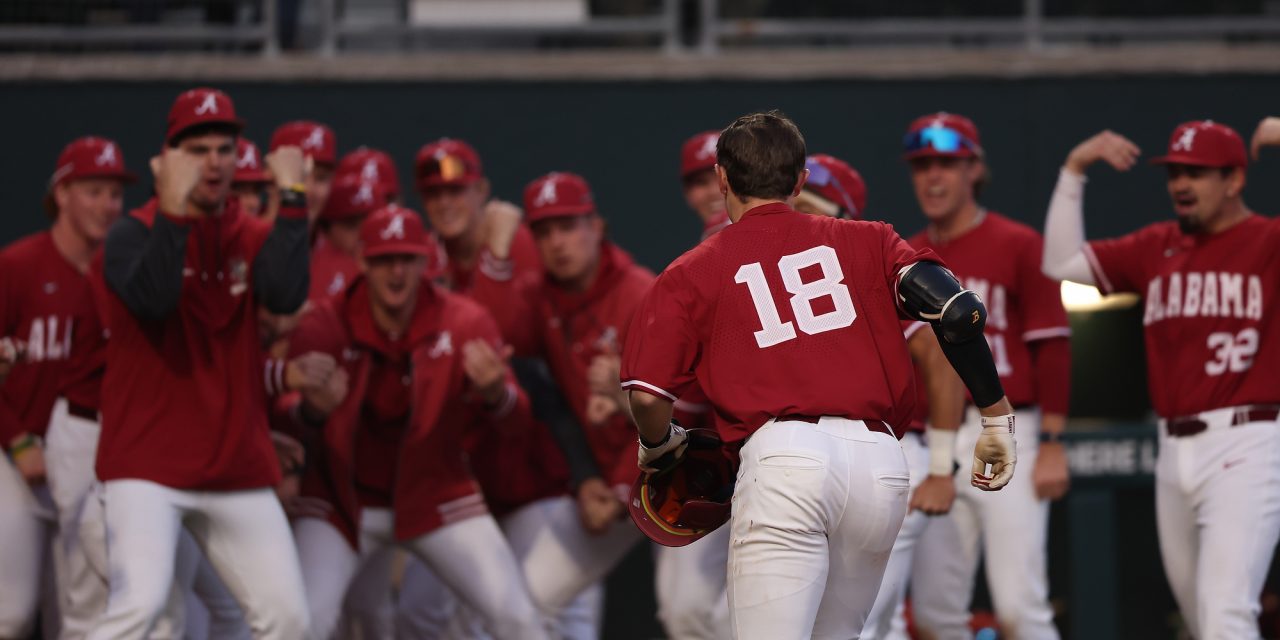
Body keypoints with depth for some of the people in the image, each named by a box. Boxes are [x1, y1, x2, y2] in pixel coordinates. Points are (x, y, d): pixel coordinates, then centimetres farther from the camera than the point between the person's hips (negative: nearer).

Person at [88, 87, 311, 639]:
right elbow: (152, 299, -24)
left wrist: (291, 199, -16)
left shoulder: (254, 239, 9)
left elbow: (285, 297, -13)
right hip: (146, 463, -5)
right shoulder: (134, 233, -3)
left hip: (238, 465, 5)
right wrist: (174, 207, -30)